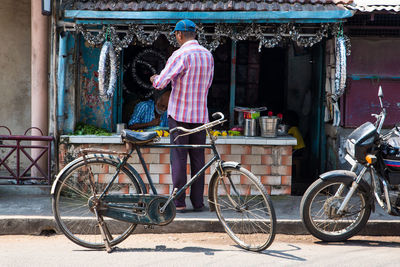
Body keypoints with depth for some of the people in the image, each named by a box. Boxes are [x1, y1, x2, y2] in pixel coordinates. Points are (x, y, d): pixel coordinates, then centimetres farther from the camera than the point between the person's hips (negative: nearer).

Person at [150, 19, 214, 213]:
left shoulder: (180, 55, -12)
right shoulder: (208, 55, 9)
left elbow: (160, 83, -16)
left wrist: (154, 79, 8)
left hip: (179, 114, -5)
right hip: (201, 115, 6)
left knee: (179, 158, 0)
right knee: (198, 158, 9)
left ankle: (179, 202, 2)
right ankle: (198, 202, 12)